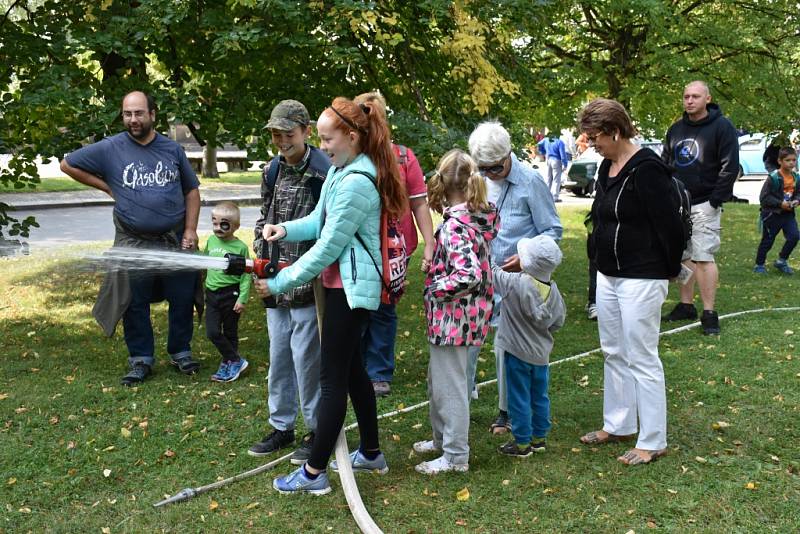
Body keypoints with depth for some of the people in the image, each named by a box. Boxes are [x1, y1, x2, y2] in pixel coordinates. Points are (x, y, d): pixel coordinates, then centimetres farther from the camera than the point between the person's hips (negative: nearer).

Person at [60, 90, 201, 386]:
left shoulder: (173, 149, 3)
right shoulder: (109, 149, -3)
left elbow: (192, 191, 9)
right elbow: (67, 164, 6)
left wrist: (191, 229, -2)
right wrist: (107, 187, -1)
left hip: (176, 240, 1)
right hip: (133, 244, -1)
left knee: (182, 299, 8)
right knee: (135, 305, 6)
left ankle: (181, 352, 26)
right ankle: (141, 360, 20)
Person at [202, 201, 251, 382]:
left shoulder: (240, 247, -11)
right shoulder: (211, 240, 4)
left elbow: (246, 275, -9)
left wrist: (242, 298, -13)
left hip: (231, 294, -5)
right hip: (212, 293, 5)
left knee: (230, 332, 8)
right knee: (212, 332, -2)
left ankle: (228, 364, 21)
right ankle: (236, 361, 10)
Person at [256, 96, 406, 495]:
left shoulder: (357, 182, -22)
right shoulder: (340, 170, 9)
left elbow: (328, 247, -21)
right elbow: (320, 221, 13)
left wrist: (278, 283, -14)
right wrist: (286, 229, -8)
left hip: (350, 288, -10)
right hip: (343, 284, 10)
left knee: (333, 378, -2)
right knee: (351, 369, 18)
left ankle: (314, 473, 8)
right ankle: (371, 453, 32)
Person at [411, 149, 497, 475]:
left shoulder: (455, 226, -22)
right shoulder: (480, 216, 4)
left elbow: (469, 274, -32)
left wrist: (435, 288, -18)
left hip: (453, 317, -9)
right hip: (462, 316, 9)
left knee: (450, 386, 4)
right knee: (437, 380, 23)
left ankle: (456, 456, 16)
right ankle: (442, 438, 38)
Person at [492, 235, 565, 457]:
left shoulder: (515, 284, -22)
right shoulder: (553, 290, -5)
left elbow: (492, 272, -9)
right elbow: (558, 321, 5)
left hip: (518, 353, -6)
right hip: (541, 353, 6)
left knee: (519, 399, 4)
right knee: (539, 397, 17)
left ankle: (522, 443, 12)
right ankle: (539, 438, 28)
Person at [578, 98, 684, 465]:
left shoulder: (646, 169, -18)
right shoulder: (607, 167, 9)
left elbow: (668, 223, -18)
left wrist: (670, 270, -8)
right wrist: (603, 265, 16)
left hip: (641, 279, -9)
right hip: (608, 275, 9)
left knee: (641, 359, -2)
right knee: (614, 353, 17)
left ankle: (653, 442, 9)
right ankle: (618, 425, 32)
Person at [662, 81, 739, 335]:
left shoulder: (721, 127, -5)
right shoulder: (675, 129, 12)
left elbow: (730, 167, -9)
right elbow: (665, 164, 19)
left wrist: (716, 200, -13)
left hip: (704, 205, -6)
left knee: (703, 258, -10)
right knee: (683, 256, 9)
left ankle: (709, 313, -5)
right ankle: (686, 305, 19)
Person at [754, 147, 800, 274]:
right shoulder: (773, 178, -17)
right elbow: (764, 197, -17)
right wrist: (780, 203, -21)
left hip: (788, 213, 5)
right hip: (772, 214, -5)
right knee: (767, 240, 5)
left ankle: (781, 261, 11)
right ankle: (759, 265, 22)